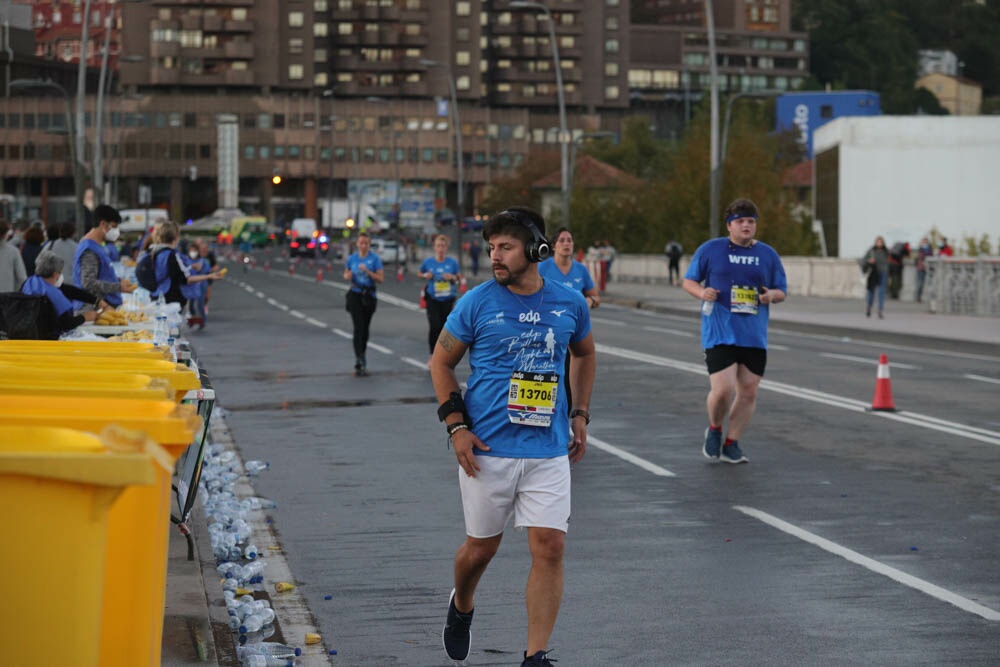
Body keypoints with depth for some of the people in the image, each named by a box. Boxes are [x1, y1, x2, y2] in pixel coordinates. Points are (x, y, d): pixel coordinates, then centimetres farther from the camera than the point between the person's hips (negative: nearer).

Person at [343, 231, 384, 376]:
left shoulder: (375, 259, -4)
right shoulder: (352, 258, 3)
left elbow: (380, 279, -10)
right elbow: (346, 274, 17)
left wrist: (367, 271, -23)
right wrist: (347, 276, -7)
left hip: (369, 296, 0)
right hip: (355, 295, 0)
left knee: (365, 328, 12)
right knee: (358, 327, -13)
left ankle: (362, 356, 30)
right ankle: (359, 361, -19)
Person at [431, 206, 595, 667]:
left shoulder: (570, 304, 3)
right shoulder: (477, 302, -4)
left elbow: (584, 354, 23)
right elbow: (441, 363, 4)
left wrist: (580, 415, 16)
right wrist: (456, 426, -5)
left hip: (548, 451, 1)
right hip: (487, 449, -1)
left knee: (550, 548, -7)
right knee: (482, 546, 10)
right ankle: (461, 608, 42)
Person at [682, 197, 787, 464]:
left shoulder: (768, 255, 10)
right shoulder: (710, 250, 3)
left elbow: (782, 291, 15)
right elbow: (688, 280, 8)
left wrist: (771, 295, -9)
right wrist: (701, 292, -14)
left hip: (754, 337, 4)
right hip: (719, 333, -4)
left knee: (748, 393, 3)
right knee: (723, 390, -14)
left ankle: (731, 445, 18)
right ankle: (714, 430, 16)